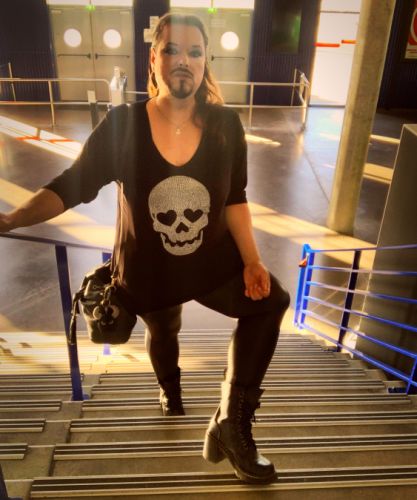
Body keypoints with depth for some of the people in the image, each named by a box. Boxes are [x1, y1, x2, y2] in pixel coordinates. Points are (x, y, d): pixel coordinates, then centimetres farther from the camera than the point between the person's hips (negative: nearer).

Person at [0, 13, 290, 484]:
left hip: (213, 263, 2)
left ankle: (232, 425, -3)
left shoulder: (224, 125, -13)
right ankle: (170, 389, 63)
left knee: (271, 300, -15)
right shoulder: (122, 125, -19)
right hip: (148, 272, -1)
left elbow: (234, 199, -6)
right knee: (162, 333, 24)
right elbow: (70, 186, -15)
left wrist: (251, 261, -14)